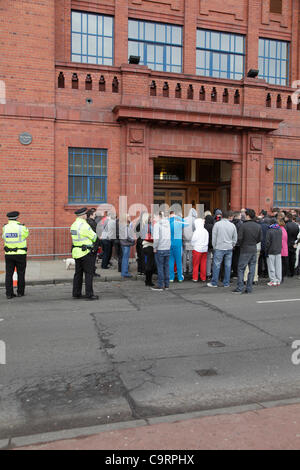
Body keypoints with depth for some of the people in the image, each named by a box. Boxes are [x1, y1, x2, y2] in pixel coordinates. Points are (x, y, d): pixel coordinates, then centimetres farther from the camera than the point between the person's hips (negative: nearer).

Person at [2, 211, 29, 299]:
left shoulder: (5, 228, 0)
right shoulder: (21, 227, -8)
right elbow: (26, 233, 11)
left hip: (8, 254, 2)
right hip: (20, 254, -2)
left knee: (9, 274, 6)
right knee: (21, 274, 8)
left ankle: (9, 293, 4)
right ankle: (20, 292, 13)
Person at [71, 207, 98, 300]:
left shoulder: (73, 225, 10)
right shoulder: (84, 225, -17)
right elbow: (94, 237, -8)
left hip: (76, 252, 8)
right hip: (86, 252, -8)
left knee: (78, 273, 14)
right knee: (89, 273, -2)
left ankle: (76, 293, 19)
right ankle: (89, 294, 0)